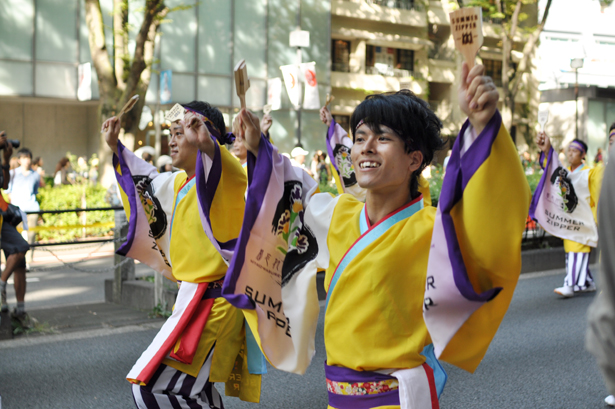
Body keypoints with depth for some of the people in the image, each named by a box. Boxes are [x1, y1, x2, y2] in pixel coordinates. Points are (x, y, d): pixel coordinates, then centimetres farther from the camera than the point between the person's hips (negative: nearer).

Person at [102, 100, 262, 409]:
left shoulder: (217, 178, -16)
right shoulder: (178, 183, 13)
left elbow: (232, 175, -41)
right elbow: (147, 180, 33)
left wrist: (208, 146, -58)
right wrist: (115, 147, 34)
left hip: (211, 301, -10)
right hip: (193, 297, 10)